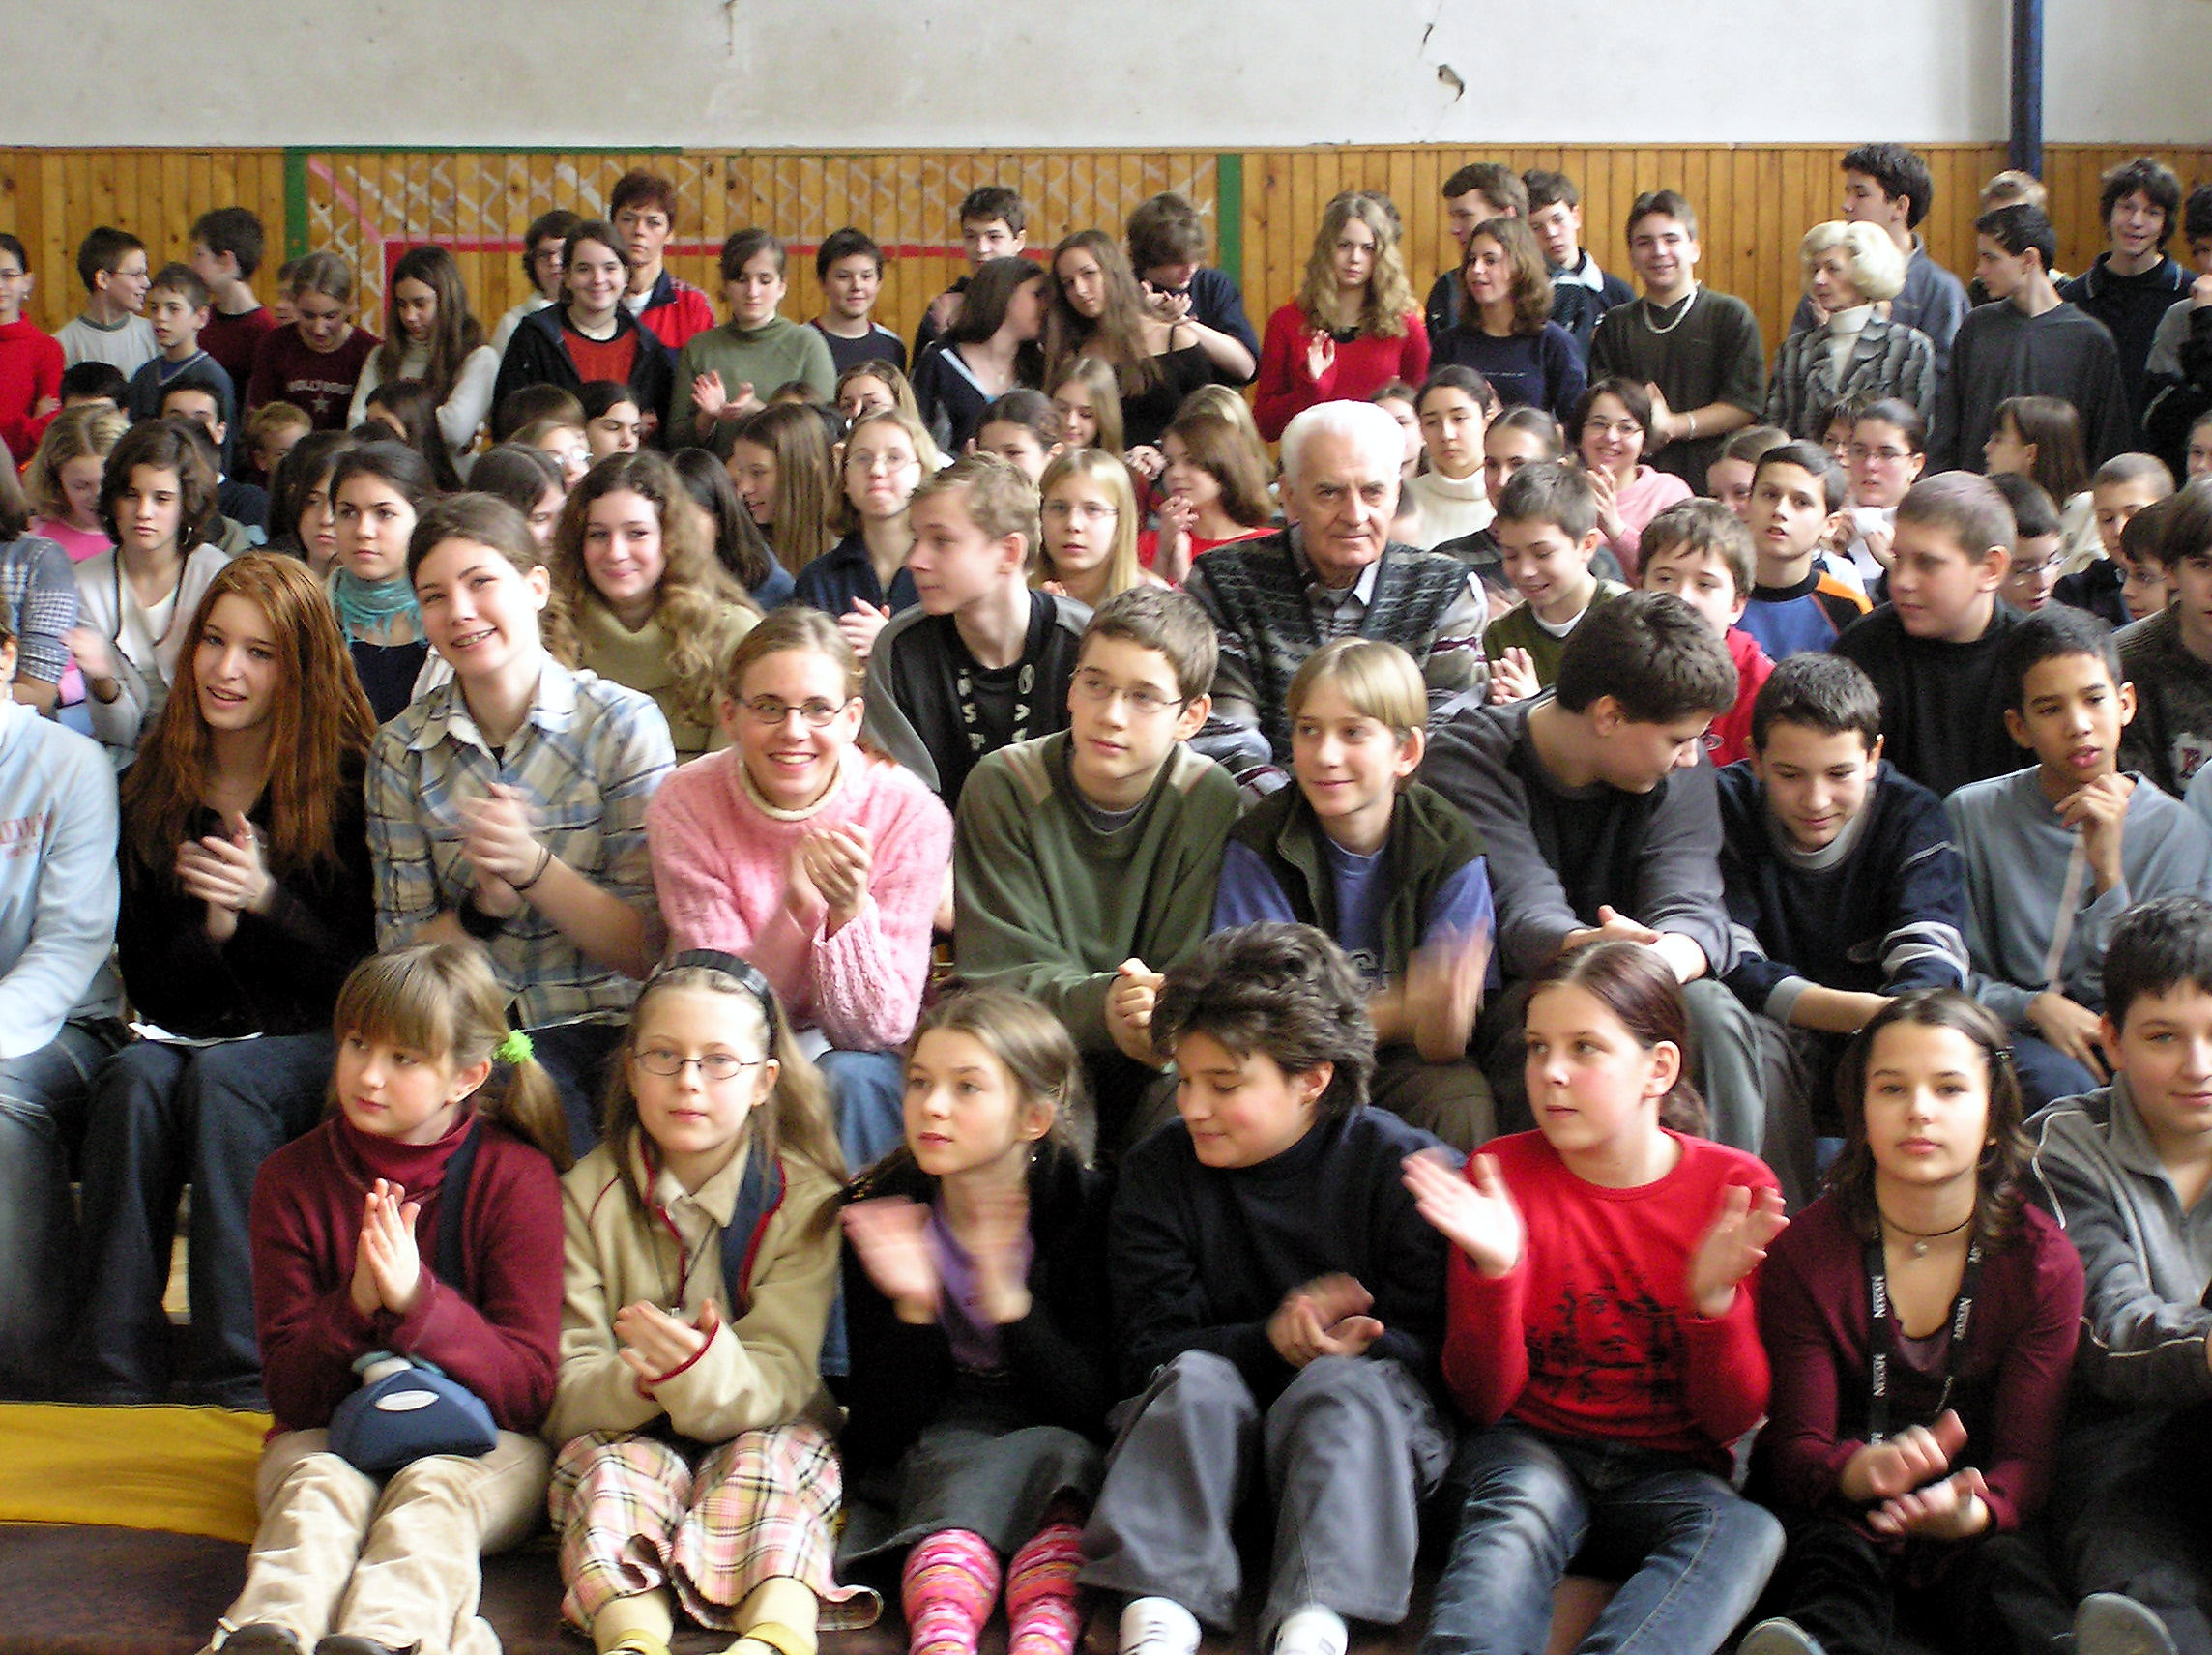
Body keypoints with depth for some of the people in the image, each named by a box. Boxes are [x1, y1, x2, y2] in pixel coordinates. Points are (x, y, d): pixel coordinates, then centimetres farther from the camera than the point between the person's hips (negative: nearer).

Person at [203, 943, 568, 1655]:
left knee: (433, 1486, -34)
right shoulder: (292, 1178, 1)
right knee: (319, 1485, -31)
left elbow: (529, 1388, -12)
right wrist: (354, 1307, -24)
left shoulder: (515, 1176, -5)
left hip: (480, 1442, -2)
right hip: (330, 1435, 2)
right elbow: (289, 1392, -2)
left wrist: (416, 1299, -28)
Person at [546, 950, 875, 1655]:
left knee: (770, 1456, -32)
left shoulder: (805, 1197, -4)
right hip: (626, 1431, 1)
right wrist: (634, 1381, -32)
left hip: (758, 1429, -1)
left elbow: (775, 1385, -15)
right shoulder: (589, 1193, 0)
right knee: (613, 1463, -30)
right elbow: (564, 1397, -8)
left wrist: (704, 1372, -39)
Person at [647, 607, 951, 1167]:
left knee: (850, 1076, -31)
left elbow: (882, 1025, -17)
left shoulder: (910, 813, -16)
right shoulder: (685, 806, -14)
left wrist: (850, 908, -35)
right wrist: (796, 909, -33)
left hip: (855, 1057, -1)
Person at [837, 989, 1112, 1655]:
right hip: (936, 1445, 0)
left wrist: (1008, 1299, -32)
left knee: (1058, 1452, -32)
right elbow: (881, 1432, -10)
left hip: (1056, 1439, 0)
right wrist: (914, 1307, -28)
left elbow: (1087, 1408, -16)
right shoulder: (876, 1211, -9)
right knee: (964, 1465, -32)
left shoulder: (1087, 1206, -12)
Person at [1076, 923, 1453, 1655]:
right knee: (1194, 1379, -29)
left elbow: (1436, 1345, -7)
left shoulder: (1404, 1168, -6)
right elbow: (1146, 1351, -5)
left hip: (1357, 1429, -2)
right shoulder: (1158, 1171, 2)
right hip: (1208, 1435, 2)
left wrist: (1358, 1345, -29)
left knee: (1342, 1386, -33)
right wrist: (1272, 1342, -21)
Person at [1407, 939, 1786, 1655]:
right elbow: (1482, 1401, -5)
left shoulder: (1734, 1187, -4)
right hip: (1533, 1446, 0)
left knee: (1746, 1533, -32)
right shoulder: (1501, 1172, -3)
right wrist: (1493, 1271, -23)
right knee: (1514, 1515, -35)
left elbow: (1734, 1418, -4)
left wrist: (1714, 1296, -23)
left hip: (1668, 1469, 0)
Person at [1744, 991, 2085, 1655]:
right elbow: (1797, 1446, -7)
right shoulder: (1804, 1251, -4)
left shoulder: (2044, 1260, -2)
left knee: (2005, 1572, -34)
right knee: (1832, 1560, -36)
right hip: (1838, 1508, -1)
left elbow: (2025, 1457, -7)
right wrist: (1865, 1470, -34)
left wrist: (1969, 1511, -33)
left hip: (1970, 1527, 1)